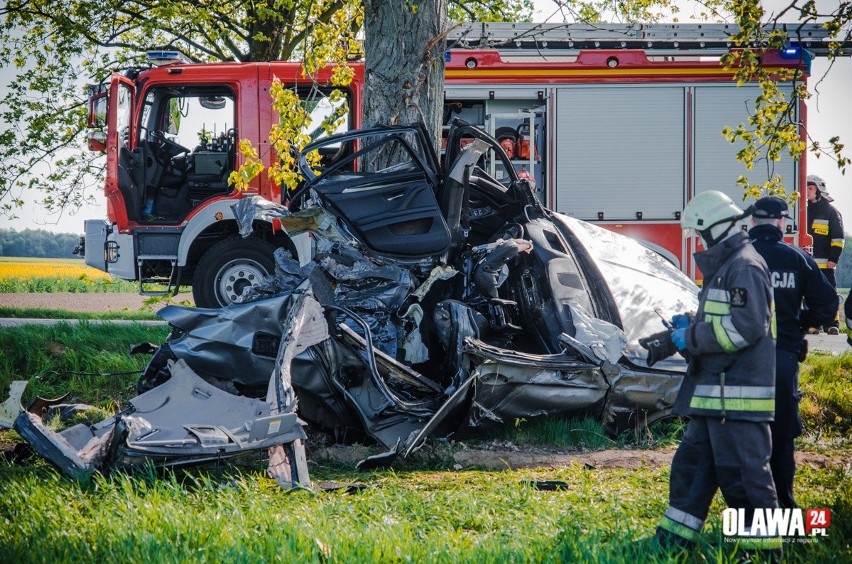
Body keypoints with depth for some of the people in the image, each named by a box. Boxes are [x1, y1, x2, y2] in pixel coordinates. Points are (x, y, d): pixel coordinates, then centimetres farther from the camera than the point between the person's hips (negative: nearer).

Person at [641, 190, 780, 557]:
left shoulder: (744, 267, -14)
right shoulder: (723, 267, 19)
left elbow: (746, 325, -23)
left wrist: (688, 338, -15)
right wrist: (683, 330, 11)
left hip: (738, 395, -11)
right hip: (714, 392, 11)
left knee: (742, 471, -6)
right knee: (693, 463, 15)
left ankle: (763, 549, 0)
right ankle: (673, 539, 22)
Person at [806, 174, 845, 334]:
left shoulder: (831, 211, 1)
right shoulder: (805, 211, 17)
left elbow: (838, 238, -2)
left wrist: (834, 258, -11)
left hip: (824, 263, -5)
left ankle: (832, 324, -4)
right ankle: (813, 324, 10)